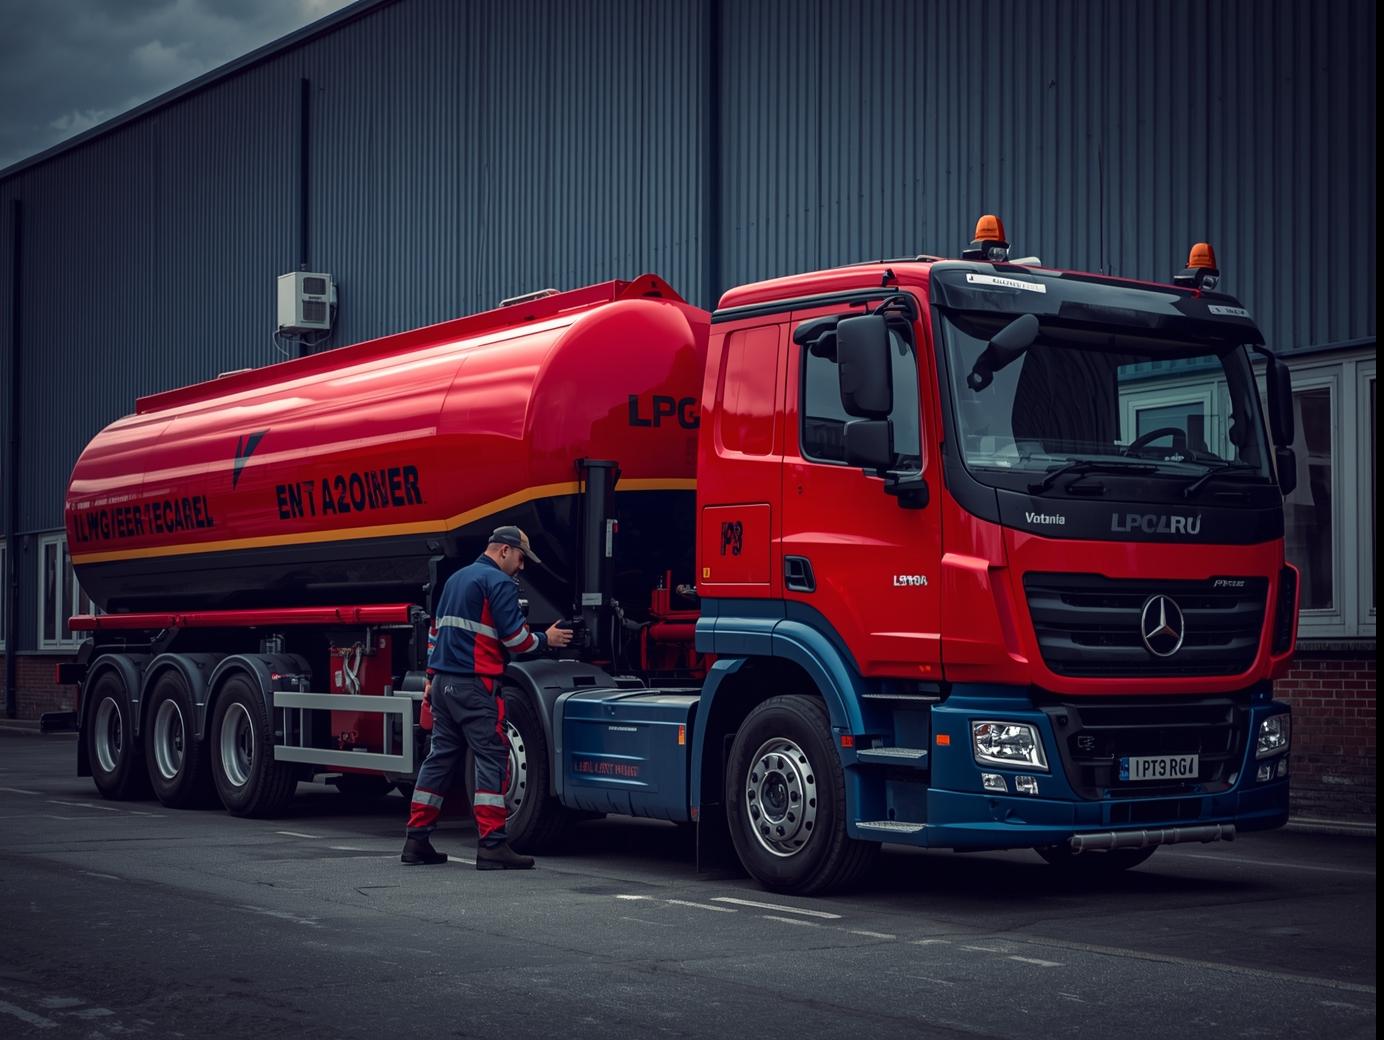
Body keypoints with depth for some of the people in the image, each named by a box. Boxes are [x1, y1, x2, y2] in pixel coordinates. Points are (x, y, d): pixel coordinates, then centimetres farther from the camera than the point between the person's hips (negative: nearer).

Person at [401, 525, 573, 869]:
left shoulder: (456, 579, 21)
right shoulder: (499, 582, -7)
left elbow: (437, 630, 25)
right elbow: (514, 637, -12)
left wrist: (432, 678, 28)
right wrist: (547, 639, 5)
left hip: (444, 682, 9)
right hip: (475, 685, -9)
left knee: (441, 757, 11)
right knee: (491, 759, -8)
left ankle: (416, 841, 11)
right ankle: (492, 846, -13)